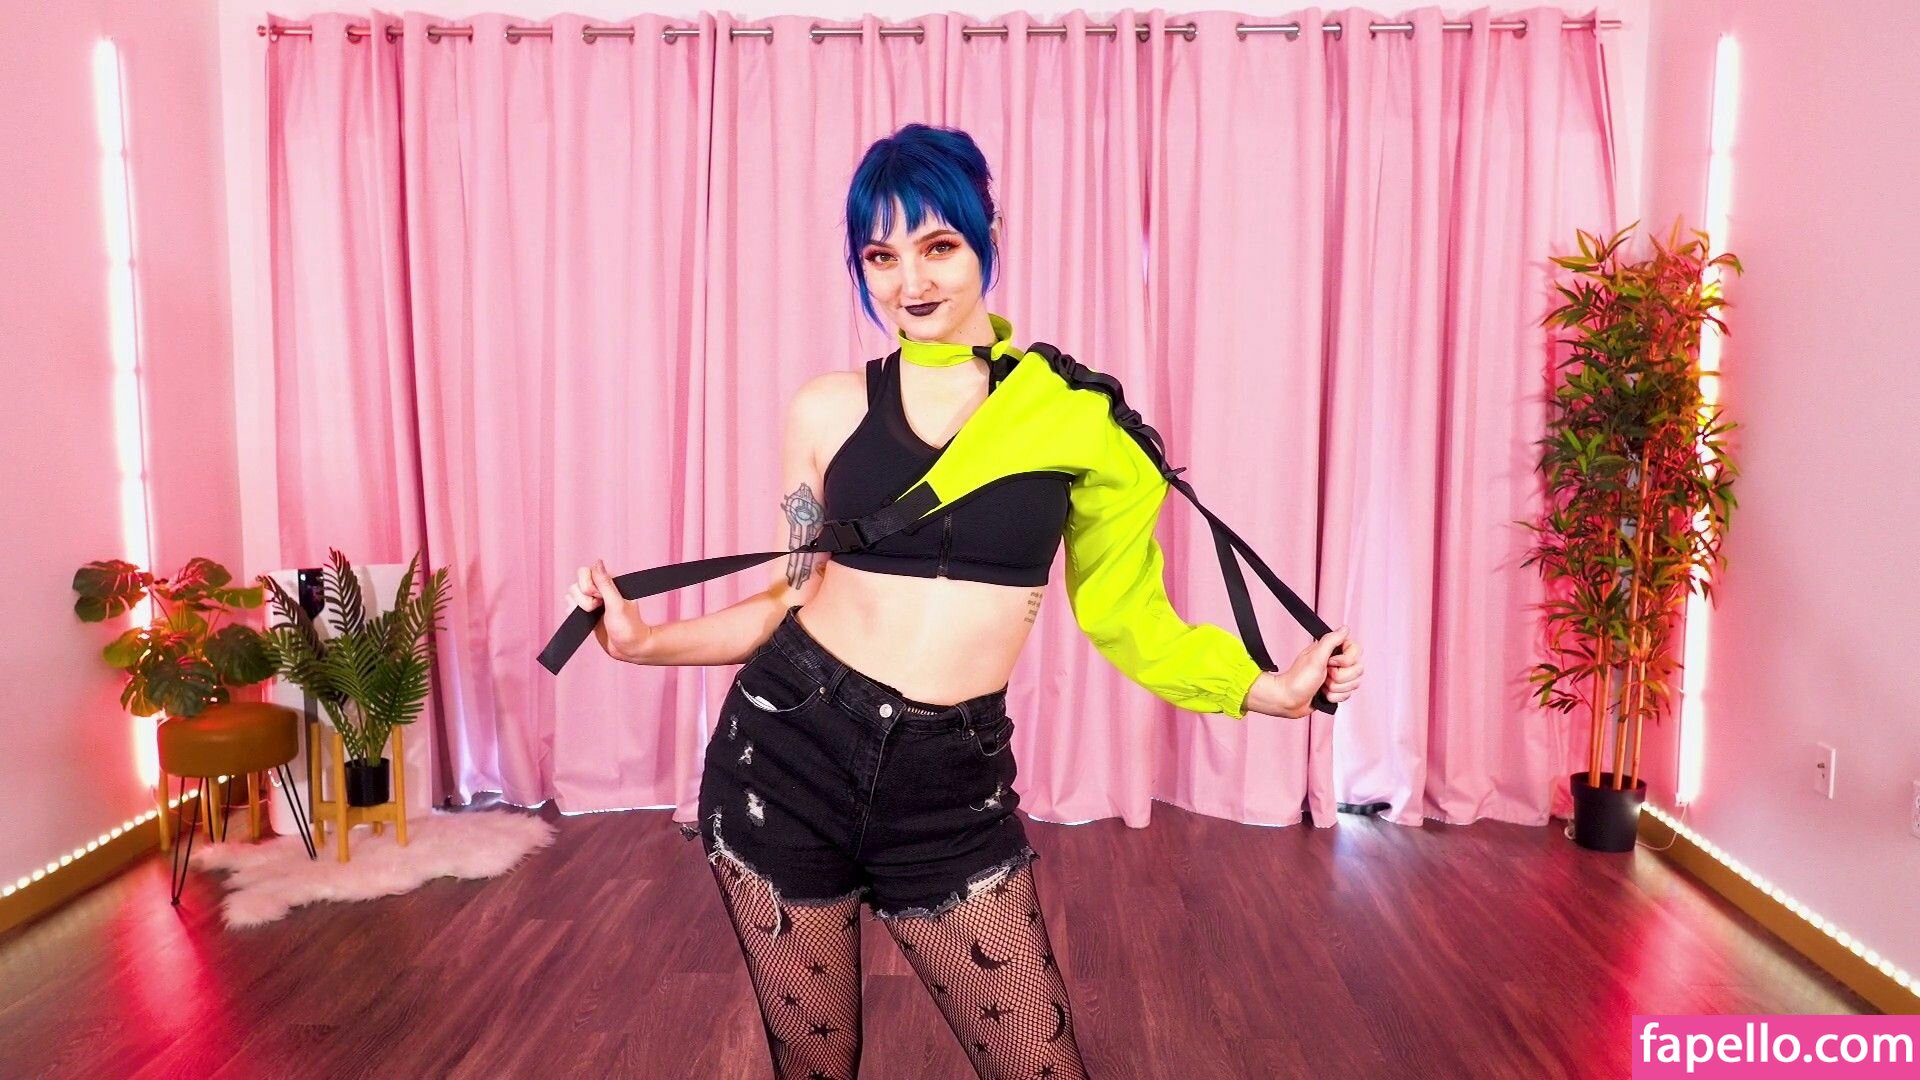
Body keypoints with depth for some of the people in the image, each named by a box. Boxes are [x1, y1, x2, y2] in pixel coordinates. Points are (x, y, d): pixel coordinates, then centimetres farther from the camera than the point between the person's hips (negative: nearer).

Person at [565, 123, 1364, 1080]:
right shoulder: (828, 410, 0)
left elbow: (1123, 611, 2)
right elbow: (793, 596, 8)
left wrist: (1269, 689, -6)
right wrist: (645, 642, -2)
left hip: (951, 787, 0)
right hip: (787, 756, 1)